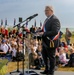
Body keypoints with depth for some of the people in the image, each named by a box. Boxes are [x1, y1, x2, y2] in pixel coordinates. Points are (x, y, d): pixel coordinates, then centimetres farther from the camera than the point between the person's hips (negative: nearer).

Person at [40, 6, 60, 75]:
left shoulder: (55, 19, -18)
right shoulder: (47, 19, 12)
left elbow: (55, 32, -27)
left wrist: (44, 33, -26)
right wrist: (41, 31, 4)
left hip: (51, 42, -10)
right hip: (45, 41, 10)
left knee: (51, 57, 4)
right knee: (44, 56, 19)